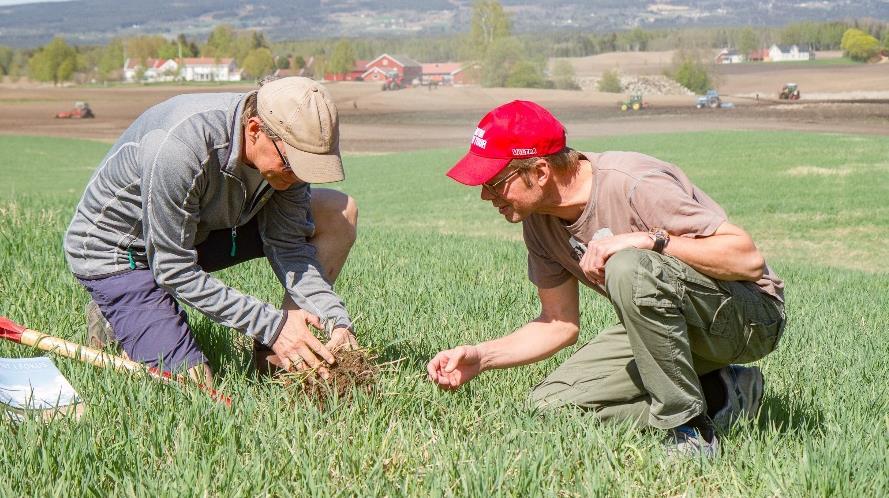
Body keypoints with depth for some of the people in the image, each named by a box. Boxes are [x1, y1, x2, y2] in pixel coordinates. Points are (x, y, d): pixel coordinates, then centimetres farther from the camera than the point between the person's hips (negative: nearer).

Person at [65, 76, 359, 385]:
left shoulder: (287, 146, -18)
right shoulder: (178, 148, -38)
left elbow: (288, 246, -10)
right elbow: (173, 270, -31)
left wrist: (336, 321, -25)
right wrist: (273, 325, -32)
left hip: (199, 229, 7)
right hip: (116, 249, -6)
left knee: (339, 212, -8)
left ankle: (275, 360, -2)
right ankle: (112, 318, 8)